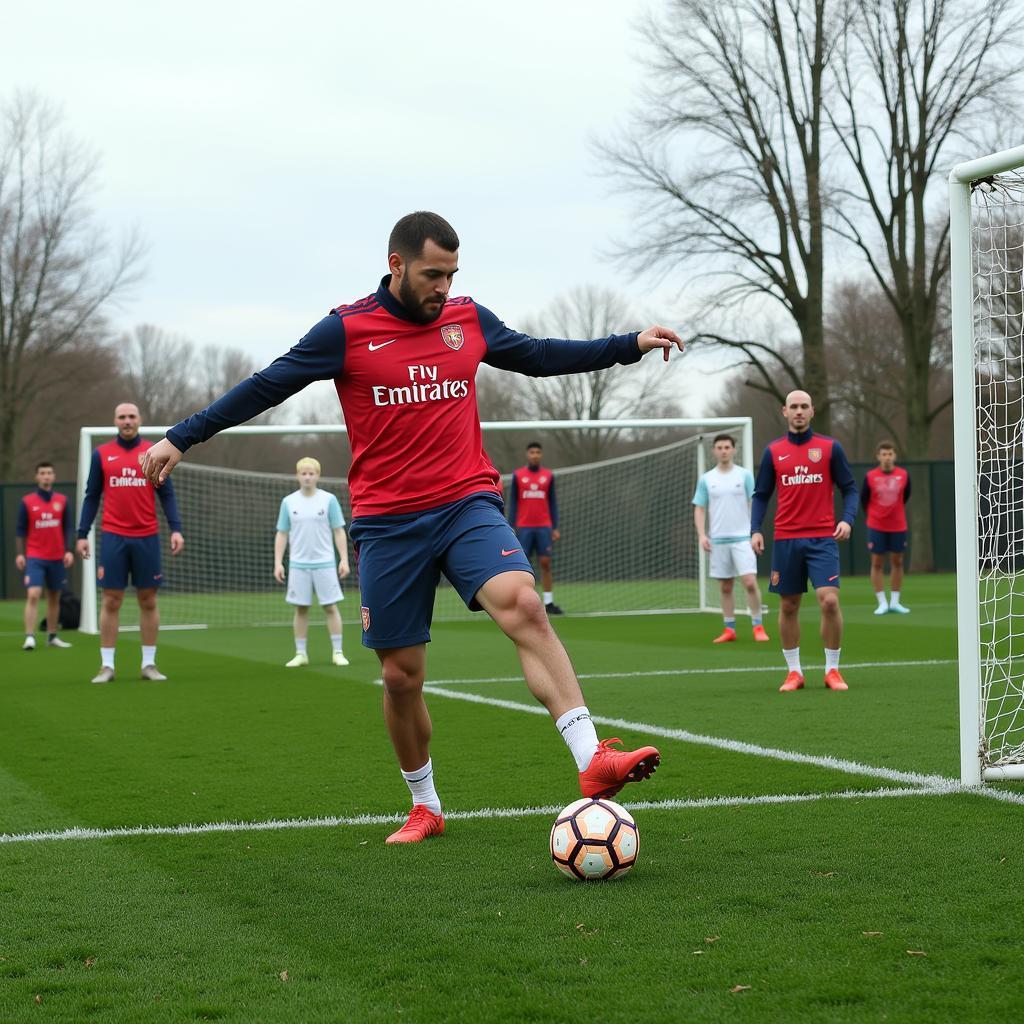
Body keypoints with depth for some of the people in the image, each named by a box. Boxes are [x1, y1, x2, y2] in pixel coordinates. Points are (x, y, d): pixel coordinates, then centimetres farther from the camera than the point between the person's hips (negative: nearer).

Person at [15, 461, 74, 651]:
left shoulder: (62, 501, 5)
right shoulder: (27, 502, -1)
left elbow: (67, 528, 7)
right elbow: (20, 530, 1)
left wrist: (68, 550, -2)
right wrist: (19, 553, -7)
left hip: (57, 558, 3)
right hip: (34, 557, -3)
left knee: (54, 598, 9)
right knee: (33, 595, -16)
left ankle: (52, 636, 19)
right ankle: (29, 637, -17)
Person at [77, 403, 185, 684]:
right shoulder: (101, 454, 6)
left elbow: (166, 494, 5)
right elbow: (92, 497, 8)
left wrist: (175, 528, -6)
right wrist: (82, 534, 1)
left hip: (147, 537, 0)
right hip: (113, 537, 0)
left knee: (148, 600, 3)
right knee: (111, 601, 0)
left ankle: (149, 663, 11)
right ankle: (107, 665, 5)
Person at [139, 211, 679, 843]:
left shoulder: (470, 321, 8)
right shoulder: (347, 331, -2)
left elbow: (541, 356, 22)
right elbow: (266, 388, 3)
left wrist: (632, 345, 19)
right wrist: (181, 438, 1)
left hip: (469, 505, 1)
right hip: (388, 524, -1)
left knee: (522, 604, -27)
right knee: (401, 676, 5)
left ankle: (593, 761, -35)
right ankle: (425, 807, 27)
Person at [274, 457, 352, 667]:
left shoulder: (329, 500, 0)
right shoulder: (288, 502, 5)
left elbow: (339, 532, 1)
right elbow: (281, 534, 8)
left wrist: (344, 559, -7)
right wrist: (278, 563, 0)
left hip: (324, 563, -2)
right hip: (298, 565, 2)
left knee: (330, 607, -2)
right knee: (301, 609, 4)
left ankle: (337, 652, 4)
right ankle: (300, 654, 10)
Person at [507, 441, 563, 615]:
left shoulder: (548, 476, 7)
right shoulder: (517, 475, 4)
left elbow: (553, 503, 9)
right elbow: (512, 502, 5)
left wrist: (555, 527, 3)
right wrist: (511, 527, -2)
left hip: (544, 527, 1)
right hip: (523, 527, -1)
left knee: (546, 563, -3)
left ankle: (548, 603, 0)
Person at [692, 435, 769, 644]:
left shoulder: (745, 475, 2)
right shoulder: (706, 479, 7)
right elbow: (699, 509, 9)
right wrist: (702, 534, -4)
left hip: (742, 538, -2)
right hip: (718, 540, 3)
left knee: (750, 582, -13)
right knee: (725, 588, 6)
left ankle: (758, 627, -5)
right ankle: (729, 630, 13)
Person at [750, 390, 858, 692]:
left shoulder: (830, 447, 3)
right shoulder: (773, 452, 7)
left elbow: (849, 488, 5)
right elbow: (761, 495, 11)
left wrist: (847, 519, -12)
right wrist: (755, 529, -3)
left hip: (822, 538, -2)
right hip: (786, 540, 2)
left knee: (829, 600, -14)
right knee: (788, 606, 6)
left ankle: (832, 670, 0)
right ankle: (794, 672, 17)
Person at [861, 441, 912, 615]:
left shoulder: (904, 475, -3)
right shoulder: (870, 476, -7)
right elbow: (864, 499, 5)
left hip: (898, 525, 2)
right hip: (876, 527, -2)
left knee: (897, 562, 5)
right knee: (877, 563, -1)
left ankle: (895, 602, 14)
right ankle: (882, 603, 5)